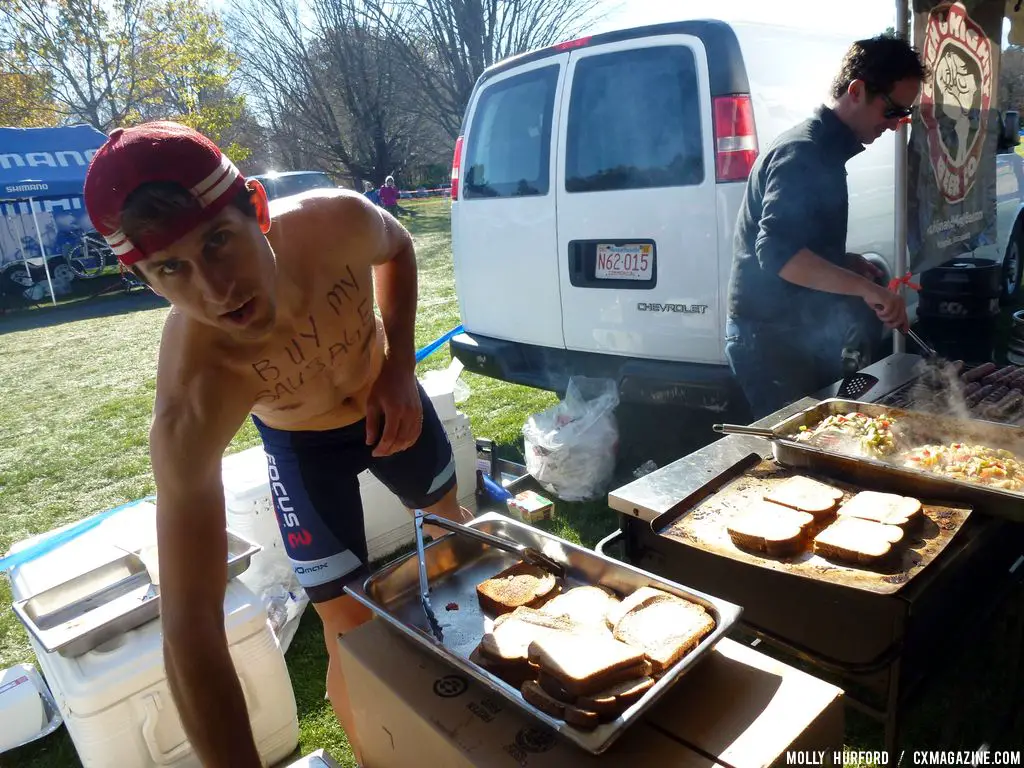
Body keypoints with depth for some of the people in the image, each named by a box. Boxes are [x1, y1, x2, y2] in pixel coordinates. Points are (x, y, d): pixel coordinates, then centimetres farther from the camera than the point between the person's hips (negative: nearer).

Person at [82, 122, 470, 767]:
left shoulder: (338, 221, -36)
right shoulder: (190, 404, -43)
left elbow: (397, 247, -9)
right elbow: (190, 629, -42)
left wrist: (400, 364, -18)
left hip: (386, 399, 4)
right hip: (301, 446, -3)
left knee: (452, 524, 24)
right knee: (353, 634, -4)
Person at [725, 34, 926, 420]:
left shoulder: (824, 149, 16)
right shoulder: (802, 152, -15)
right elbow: (777, 253, -29)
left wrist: (849, 263, 8)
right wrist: (866, 288, -32)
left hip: (805, 334, 10)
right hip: (771, 338, -10)